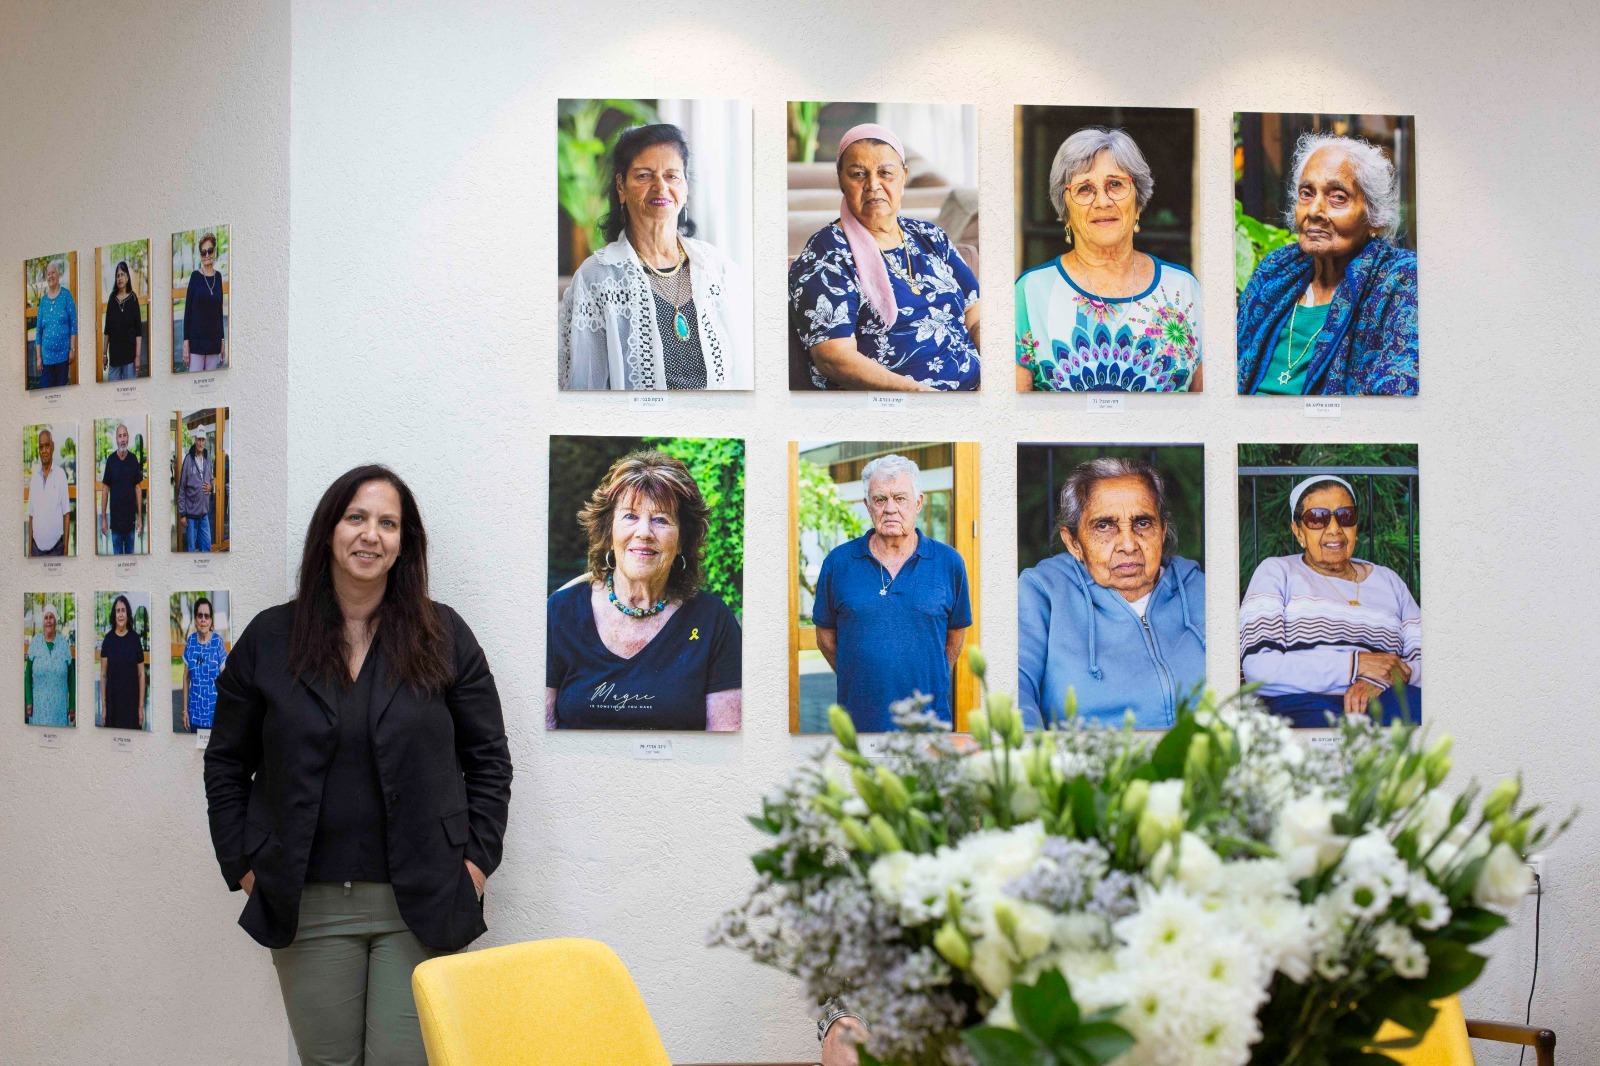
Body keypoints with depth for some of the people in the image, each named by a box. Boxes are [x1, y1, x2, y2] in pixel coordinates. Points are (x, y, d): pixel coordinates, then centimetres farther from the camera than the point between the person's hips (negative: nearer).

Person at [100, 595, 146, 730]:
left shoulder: (135, 638, -2)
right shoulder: (108, 639, 1)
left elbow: (141, 674, 0)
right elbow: (103, 675, 3)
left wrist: (141, 706, -3)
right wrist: (103, 705, -1)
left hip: (131, 700, -1)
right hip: (113, 700, 1)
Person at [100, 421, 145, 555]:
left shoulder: (134, 459, -1)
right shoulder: (110, 460, -4)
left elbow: (138, 488, 2)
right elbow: (105, 490, 0)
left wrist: (140, 516, -2)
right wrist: (103, 518, -3)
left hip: (130, 518, 1)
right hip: (115, 519, -1)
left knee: (130, 553, 10)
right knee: (117, 554, 7)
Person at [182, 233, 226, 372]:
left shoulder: (218, 276, 9)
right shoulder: (195, 276, -4)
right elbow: (187, 310, -5)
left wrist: (223, 340, 12)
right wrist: (185, 342, -10)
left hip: (214, 339, 4)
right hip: (196, 339, -4)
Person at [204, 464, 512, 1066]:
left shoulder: (443, 637, 3)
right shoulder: (270, 639, 4)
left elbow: (489, 756, 7)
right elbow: (226, 764, 10)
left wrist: (477, 858, -1)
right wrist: (243, 865, 3)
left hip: (419, 904, -1)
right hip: (308, 904, 1)